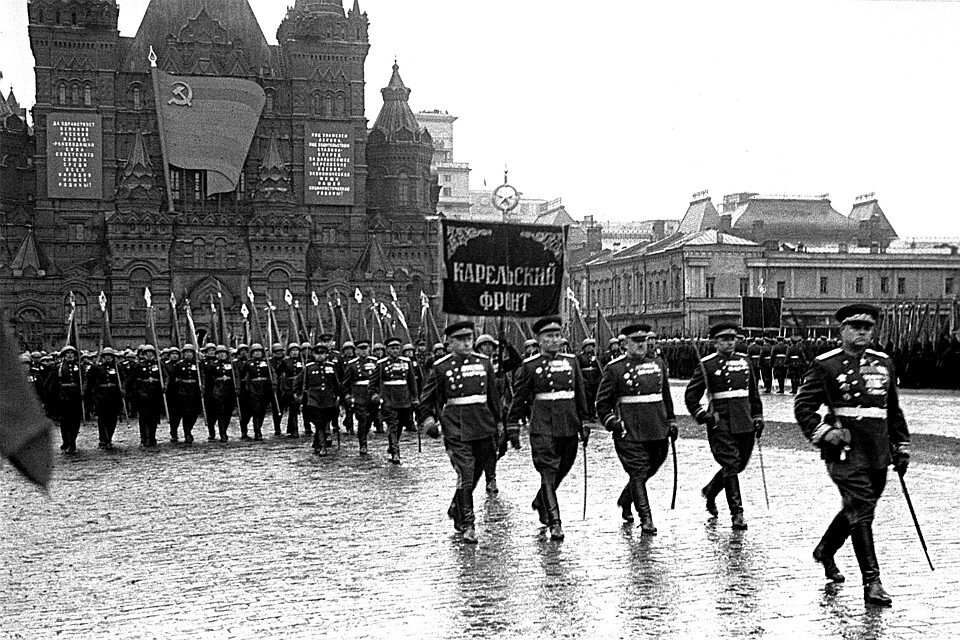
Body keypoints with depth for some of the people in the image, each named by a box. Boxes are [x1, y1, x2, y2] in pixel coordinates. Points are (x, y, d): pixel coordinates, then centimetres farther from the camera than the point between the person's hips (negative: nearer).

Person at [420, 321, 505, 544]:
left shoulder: (484, 362, 9)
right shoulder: (440, 367, -1)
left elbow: (493, 396, 18)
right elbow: (427, 399, 5)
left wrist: (499, 423, 20)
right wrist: (428, 421, -7)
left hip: (483, 428, 4)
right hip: (457, 429, -4)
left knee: (475, 475, 14)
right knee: (465, 476, -10)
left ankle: (456, 510, 38)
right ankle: (467, 525, -1)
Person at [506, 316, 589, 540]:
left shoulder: (571, 361, 10)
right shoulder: (529, 366, -1)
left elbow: (580, 395, 15)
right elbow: (518, 398, 2)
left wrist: (584, 424, 13)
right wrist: (513, 426, -1)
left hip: (569, 425, 4)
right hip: (542, 425, -4)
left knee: (561, 470, 13)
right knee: (548, 472, -9)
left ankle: (541, 503, 39)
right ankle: (555, 523, -8)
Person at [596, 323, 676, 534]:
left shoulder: (658, 363, 11)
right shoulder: (615, 368, -3)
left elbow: (666, 395, 21)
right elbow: (602, 401, 1)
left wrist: (671, 421, 17)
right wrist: (611, 422, -13)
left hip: (658, 429, 5)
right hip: (630, 430, -5)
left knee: (650, 470, 14)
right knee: (638, 473, -8)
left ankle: (625, 500, 38)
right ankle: (646, 519, -5)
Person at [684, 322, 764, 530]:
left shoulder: (744, 360, 12)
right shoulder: (707, 365, -1)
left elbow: (753, 392, 20)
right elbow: (690, 396, 2)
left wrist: (758, 417, 16)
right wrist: (702, 415, -10)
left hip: (745, 423, 5)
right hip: (720, 422, -5)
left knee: (739, 465, 11)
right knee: (731, 466, -10)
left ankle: (710, 491, 36)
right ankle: (737, 514, -5)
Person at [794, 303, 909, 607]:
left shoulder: (884, 363, 13)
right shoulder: (825, 365, -2)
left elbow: (893, 410, 20)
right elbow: (803, 405, -1)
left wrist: (901, 446, 17)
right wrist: (823, 433, -13)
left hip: (878, 454, 6)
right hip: (845, 451, -6)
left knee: (856, 509, 15)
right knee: (861, 511, -12)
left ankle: (825, 550, 41)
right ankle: (872, 582, -11)